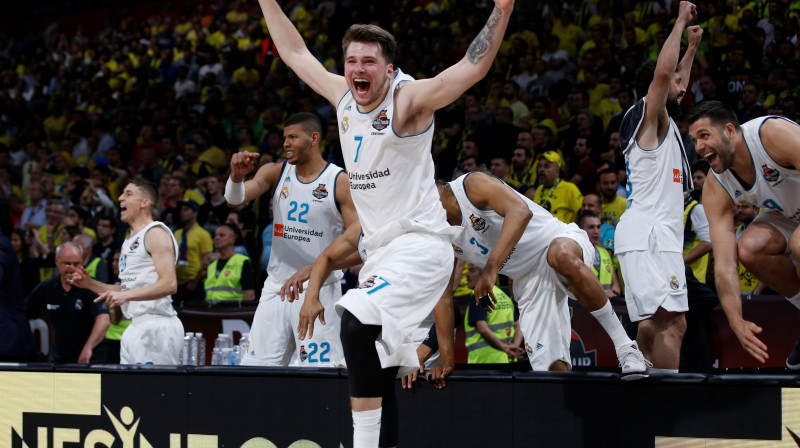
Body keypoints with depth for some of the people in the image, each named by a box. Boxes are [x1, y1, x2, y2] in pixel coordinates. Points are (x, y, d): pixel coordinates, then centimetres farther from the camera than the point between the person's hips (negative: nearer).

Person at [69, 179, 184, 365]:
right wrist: (90, 283, 15)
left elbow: (169, 284, -19)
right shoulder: (129, 241, 22)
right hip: (135, 328, 9)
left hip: (156, 326, -9)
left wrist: (126, 295, -25)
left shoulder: (156, 233, -8)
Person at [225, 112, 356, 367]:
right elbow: (234, 201, -6)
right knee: (254, 367, 3)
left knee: (319, 369, -10)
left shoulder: (340, 182, -5)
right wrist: (237, 175, -27)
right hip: (276, 289, 4)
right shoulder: (276, 173, 6)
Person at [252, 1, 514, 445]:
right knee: (378, 378, 7)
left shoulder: (409, 98, -11)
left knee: (358, 321, -29)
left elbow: (472, 68, -24)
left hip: (420, 244, -8)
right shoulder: (342, 96, 9)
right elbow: (296, 52, 23)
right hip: (382, 250, 8)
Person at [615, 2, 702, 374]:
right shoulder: (649, 116, -4)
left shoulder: (661, 122, 22)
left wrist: (692, 47, 43)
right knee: (672, 323, -19)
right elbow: (663, 73, -22)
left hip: (650, 235, 11)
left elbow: (675, 83, 43)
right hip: (649, 235, -11)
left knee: (653, 324, 8)